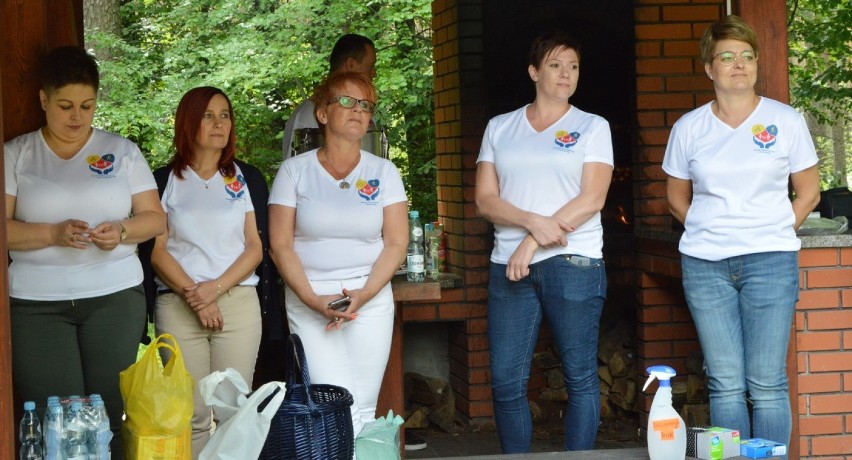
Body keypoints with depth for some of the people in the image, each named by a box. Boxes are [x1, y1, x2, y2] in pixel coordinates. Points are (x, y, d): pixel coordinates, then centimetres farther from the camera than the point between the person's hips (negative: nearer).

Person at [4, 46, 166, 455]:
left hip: (115, 297, 1)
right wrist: (53, 234, -16)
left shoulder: (122, 151, 9)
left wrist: (122, 231, -12)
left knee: (112, 412, -5)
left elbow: (155, 219, 9)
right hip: (36, 304, -1)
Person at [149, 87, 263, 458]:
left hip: (238, 302, 1)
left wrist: (216, 288, -8)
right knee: (191, 415, -6)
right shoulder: (167, 180, 8)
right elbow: (157, 250, 2)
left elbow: (254, 248, 7)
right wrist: (194, 295, -10)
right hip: (178, 306, -1)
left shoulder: (243, 179, 12)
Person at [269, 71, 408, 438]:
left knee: (363, 409, -4)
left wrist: (364, 295, -11)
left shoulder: (383, 172, 8)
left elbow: (396, 243, 3)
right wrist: (314, 300, -11)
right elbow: (280, 246, 0)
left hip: (371, 300, 2)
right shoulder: (294, 171, 3)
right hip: (309, 301, -1)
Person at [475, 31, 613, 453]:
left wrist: (533, 242, -11)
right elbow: (485, 199, 5)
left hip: (573, 262, -2)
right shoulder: (499, 128, 13)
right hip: (509, 266, 2)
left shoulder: (592, 127, 6)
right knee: (506, 382, 0)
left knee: (580, 378, -1)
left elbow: (592, 199, -4)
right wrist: (534, 222, -13)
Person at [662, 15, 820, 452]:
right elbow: (677, 195, 16)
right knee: (725, 383, 4)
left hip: (769, 262, -1)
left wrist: (774, 234, 3)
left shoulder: (786, 121, 1)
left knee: (767, 384, -3)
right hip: (705, 264, 2)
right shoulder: (689, 128, 5)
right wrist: (708, 231, 7)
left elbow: (808, 191, 9)